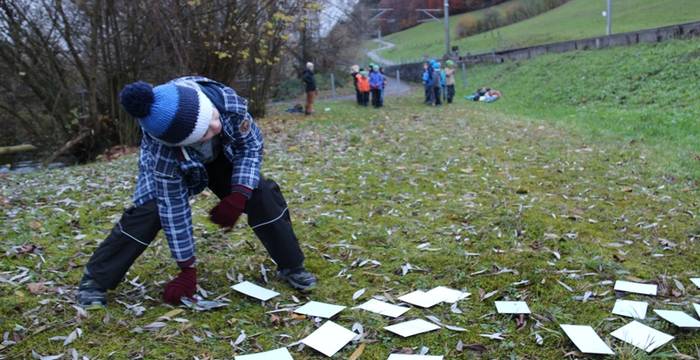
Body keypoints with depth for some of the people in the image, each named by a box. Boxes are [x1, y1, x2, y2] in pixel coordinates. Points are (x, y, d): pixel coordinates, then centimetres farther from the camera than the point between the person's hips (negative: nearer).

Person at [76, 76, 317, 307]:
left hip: (221, 158, 3)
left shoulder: (228, 101, -40)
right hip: (169, 165, -2)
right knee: (150, 210, -23)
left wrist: (238, 196, -31)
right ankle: (94, 281, -4)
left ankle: (291, 267, 3)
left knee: (261, 194, -13)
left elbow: (251, 144, -21)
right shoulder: (162, 151, -42)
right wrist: (187, 269, -26)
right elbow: (174, 207, -32)